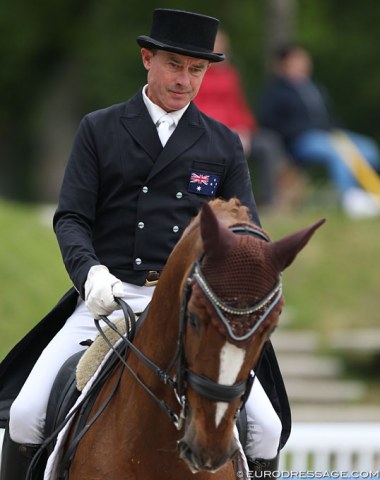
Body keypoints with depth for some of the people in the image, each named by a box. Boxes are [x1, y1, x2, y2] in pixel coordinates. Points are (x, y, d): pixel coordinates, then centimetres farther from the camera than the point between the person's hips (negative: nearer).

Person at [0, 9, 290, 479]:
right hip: (107, 298, -1)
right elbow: (71, 218, 3)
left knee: (265, 429, -13)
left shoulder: (224, 145, 13)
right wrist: (91, 271, -19)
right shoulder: (98, 130, 9)